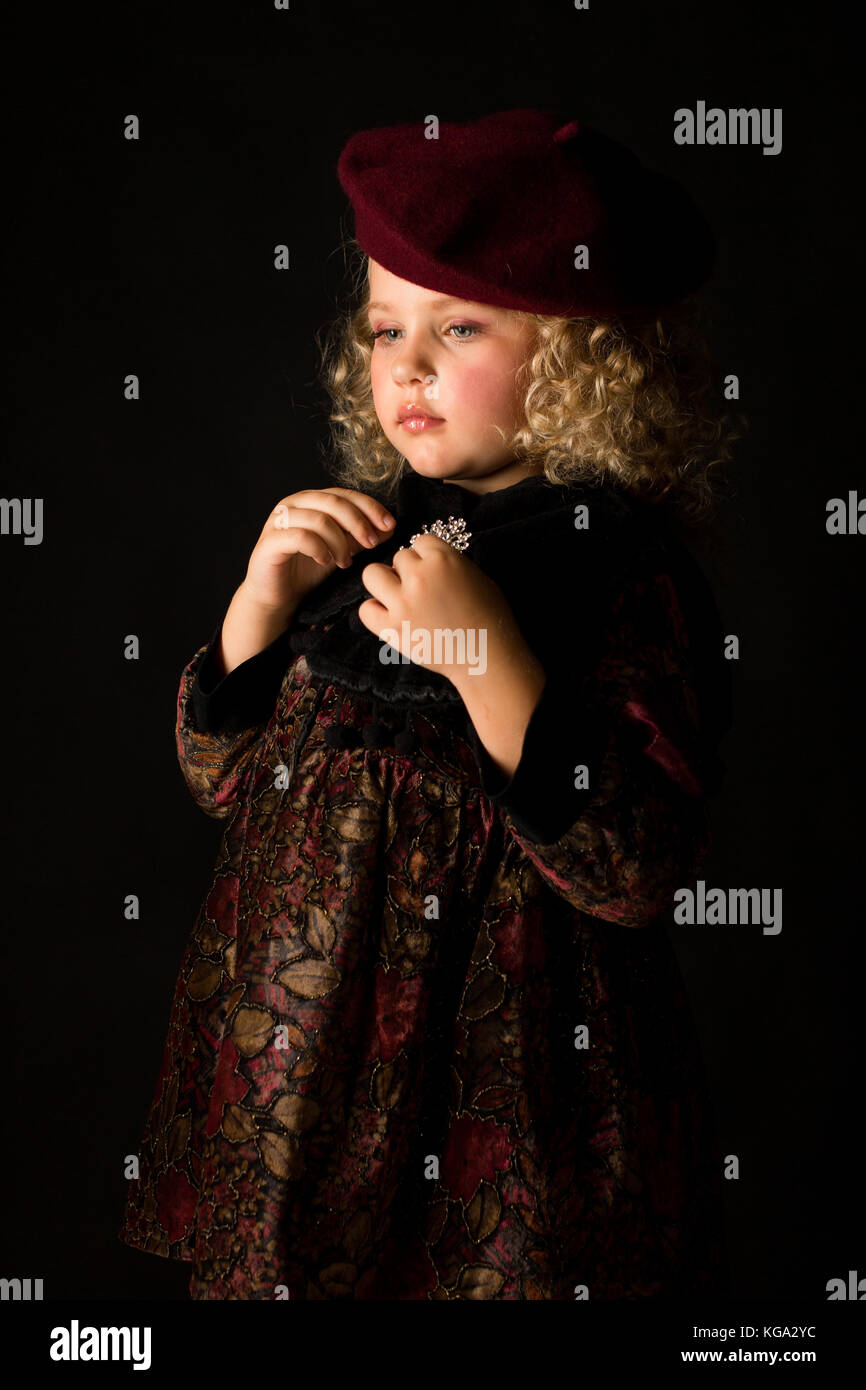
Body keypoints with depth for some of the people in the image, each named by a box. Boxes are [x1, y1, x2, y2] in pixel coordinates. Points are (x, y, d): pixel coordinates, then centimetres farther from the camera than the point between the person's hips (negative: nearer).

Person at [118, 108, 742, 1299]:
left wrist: (486, 657, -26)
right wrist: (262, 599, -5)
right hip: (296, 1060, 5)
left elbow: (638, 870, -21)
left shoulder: (628, 575, -12)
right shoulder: (358, 536, 4)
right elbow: (220, 775, 10)